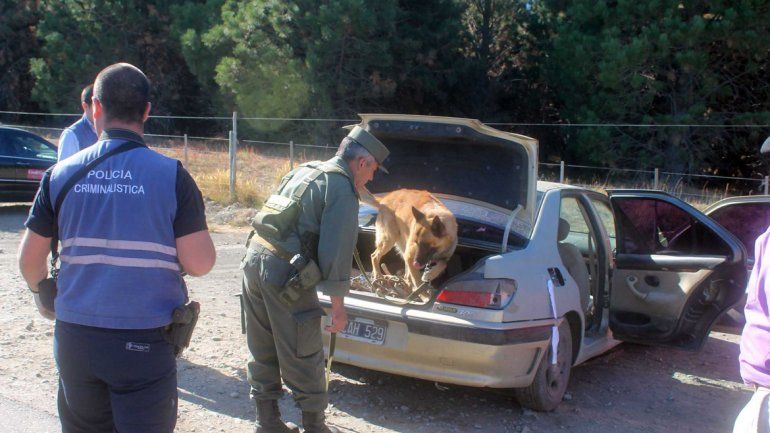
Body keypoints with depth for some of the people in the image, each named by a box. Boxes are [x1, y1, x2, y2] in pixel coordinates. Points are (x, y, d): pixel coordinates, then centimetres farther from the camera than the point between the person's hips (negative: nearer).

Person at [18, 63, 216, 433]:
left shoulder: (61, 174, -1)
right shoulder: (171, 175, -10)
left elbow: (29, 259, 5)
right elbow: (200, 263, -14)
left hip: (75, 337, 3)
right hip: (144, 342, -3)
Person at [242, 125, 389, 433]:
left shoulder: (303, 171, 19)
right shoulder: (342, 187, -8)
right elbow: (336, 251, -13)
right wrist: (338, 306, -8)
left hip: (254, 257, 9)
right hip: (284, 272, -9)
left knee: (263, 351, 18)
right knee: (303, 357, 4)